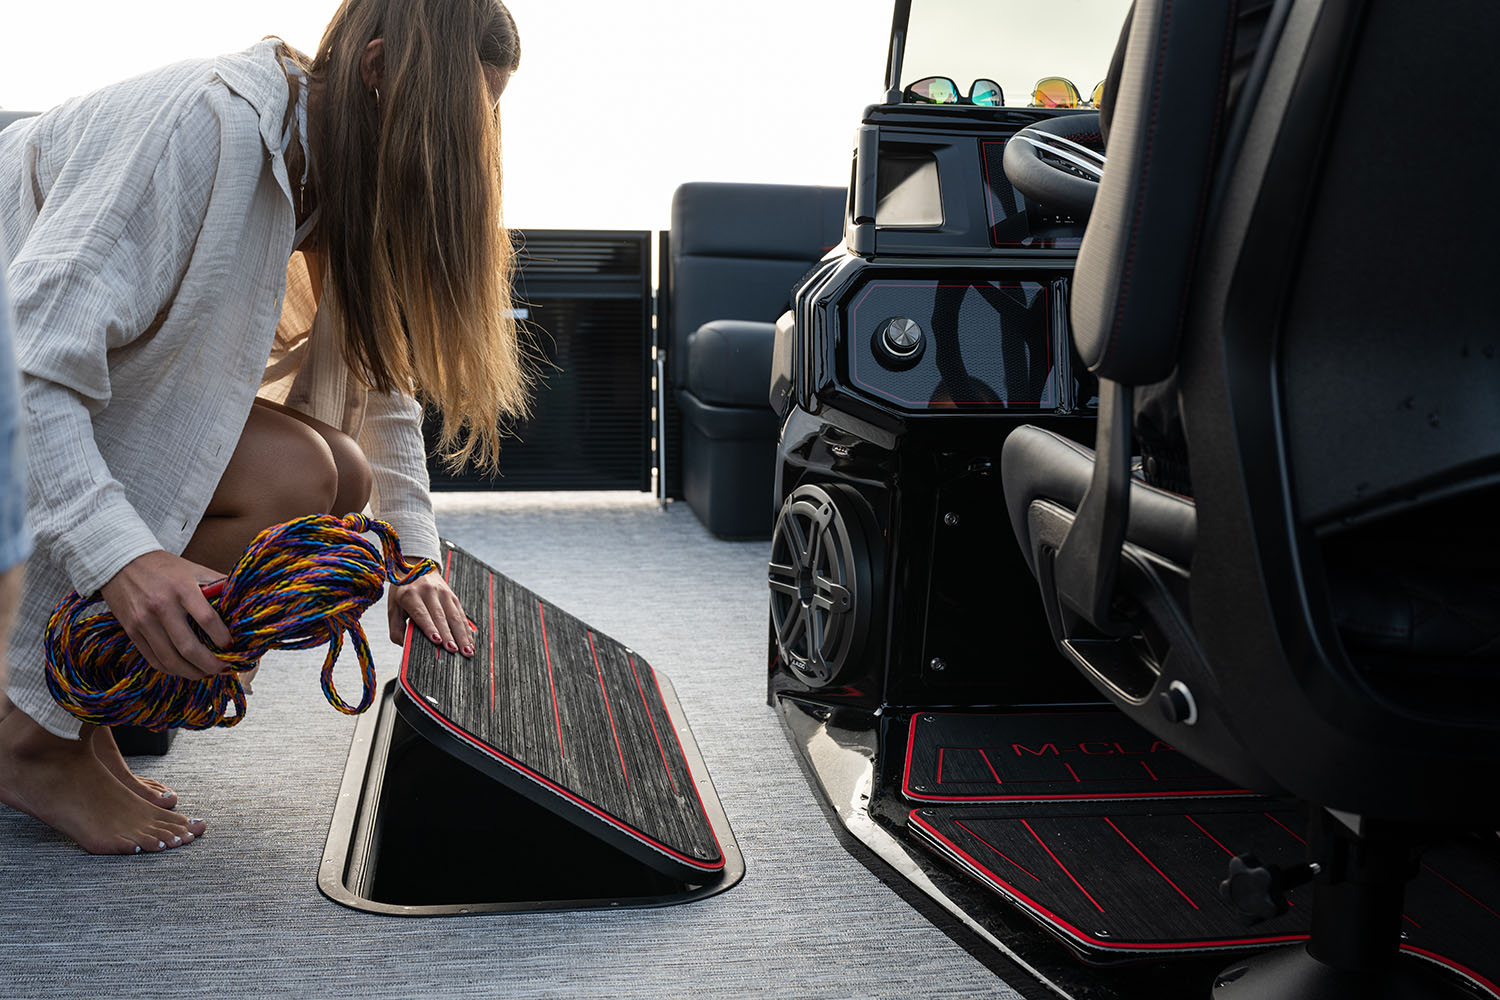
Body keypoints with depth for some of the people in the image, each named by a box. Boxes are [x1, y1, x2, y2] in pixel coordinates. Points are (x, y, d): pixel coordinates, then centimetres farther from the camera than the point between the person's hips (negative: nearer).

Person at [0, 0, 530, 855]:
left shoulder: (336, 176, -1)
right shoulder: (212, 123, -29)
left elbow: (379, 375, 4)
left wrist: (414, 560, -7)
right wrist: (119, 555, -45)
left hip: (107, 377, 9)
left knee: (340, 474, -7)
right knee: (291, 480, -25)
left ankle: (83, 703, 4)